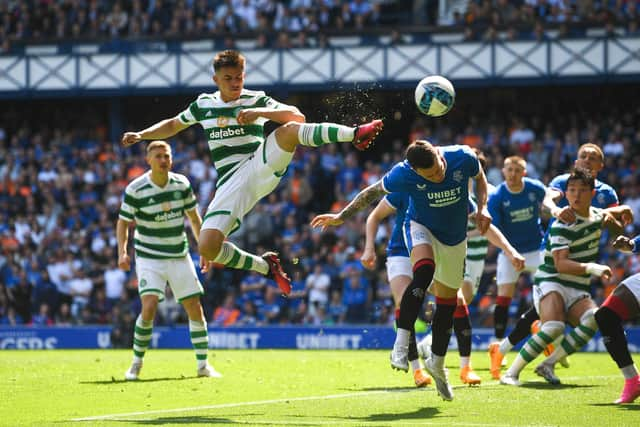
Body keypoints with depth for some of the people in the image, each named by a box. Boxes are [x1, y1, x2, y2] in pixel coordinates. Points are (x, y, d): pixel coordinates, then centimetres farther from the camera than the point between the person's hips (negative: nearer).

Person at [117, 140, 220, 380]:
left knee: (195, 309, 0)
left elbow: (194, 218, 12)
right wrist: (122, 252, -17)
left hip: (179, 257, 4)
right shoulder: (136, 190, -12)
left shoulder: (182, 184, 0)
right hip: (149, 258, -4)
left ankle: (203, 365, 11)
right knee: (149, 308, -20)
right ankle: (136, 364, -3)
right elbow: (123, 223, -4)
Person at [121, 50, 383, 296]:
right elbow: (172, 126, 33)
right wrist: (141, 135, 19)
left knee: (288, 130, -31)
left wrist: (259, 112, -21)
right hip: (231, 186, 3)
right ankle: (266, 266, 1)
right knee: (207, 248, -18)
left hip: (262, 167, -2)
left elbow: (297, 117, -9)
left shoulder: (257, 100, 6)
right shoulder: (204, 105, 16)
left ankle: (354, 134, -39)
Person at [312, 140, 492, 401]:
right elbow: (373, 191, -9)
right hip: (422, 228, -3)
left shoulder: (463, 158, -24)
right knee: (424, 272, -35)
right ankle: (401, 345, -35)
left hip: (455, 238, 3)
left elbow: (479, 177, 0)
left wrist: (482, 208, -14)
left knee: (448, 301, 10)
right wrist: (342, 216, -6)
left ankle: (437, 363, 30)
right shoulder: (404, 174, -28)